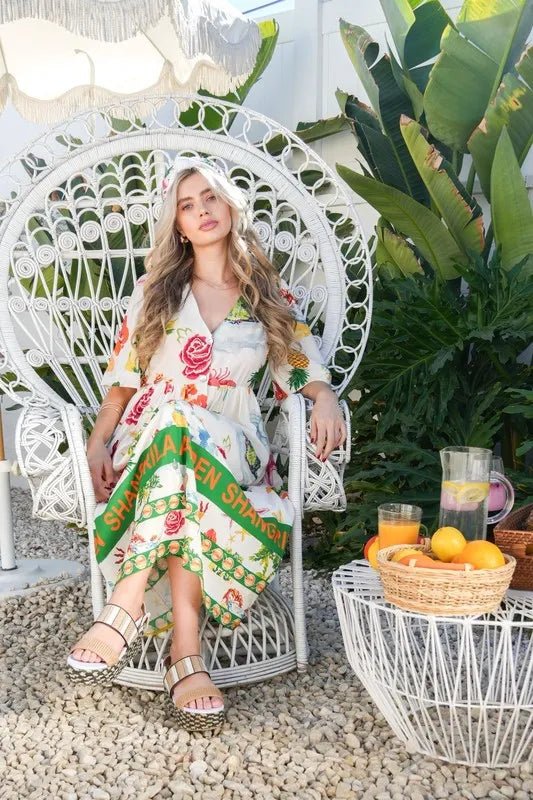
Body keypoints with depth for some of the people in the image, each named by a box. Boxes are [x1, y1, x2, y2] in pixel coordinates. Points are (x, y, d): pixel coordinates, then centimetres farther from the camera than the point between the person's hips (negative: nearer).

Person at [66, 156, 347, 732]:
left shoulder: (274, 299, 15)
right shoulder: (154, 290, 15)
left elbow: (307, 371, 14)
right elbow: (123, 380, 11)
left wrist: (325, 397, -10)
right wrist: (98, 443, -4)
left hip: (232, 447, 0)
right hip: (146, 441, 0)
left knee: (182, 430, -38)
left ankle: (126, 611, -41)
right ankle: (185, 654, -40)